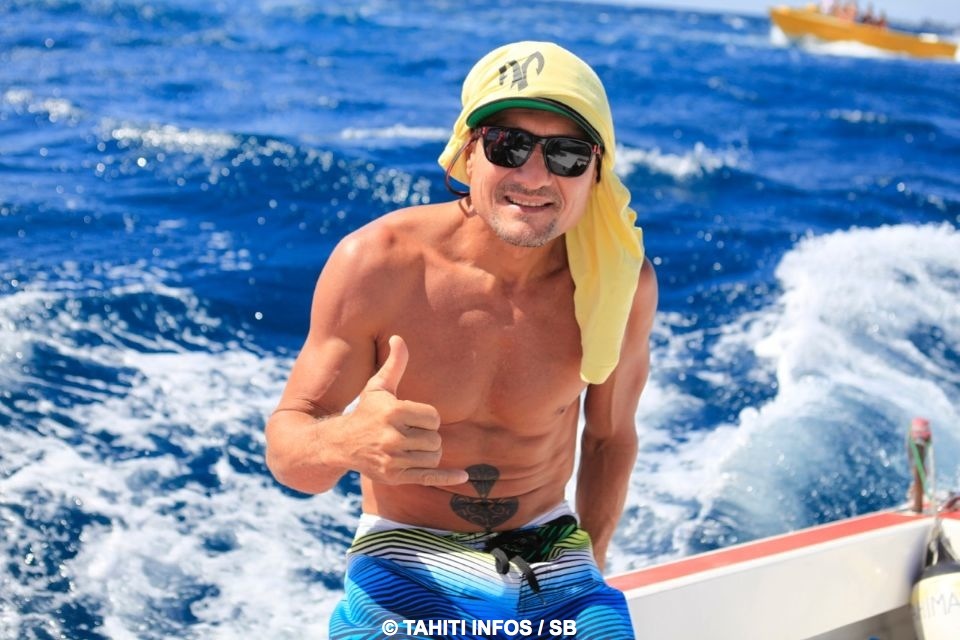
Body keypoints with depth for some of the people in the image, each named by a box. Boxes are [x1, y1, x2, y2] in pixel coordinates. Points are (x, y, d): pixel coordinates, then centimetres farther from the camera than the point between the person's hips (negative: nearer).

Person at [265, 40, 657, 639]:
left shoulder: (621, 282, -10)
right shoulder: (377, 264, -17)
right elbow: (286, 444, -14)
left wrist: (590, 562, 13)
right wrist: (348, 441, -36)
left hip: (557, 578, 2)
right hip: (407, 570, -2)